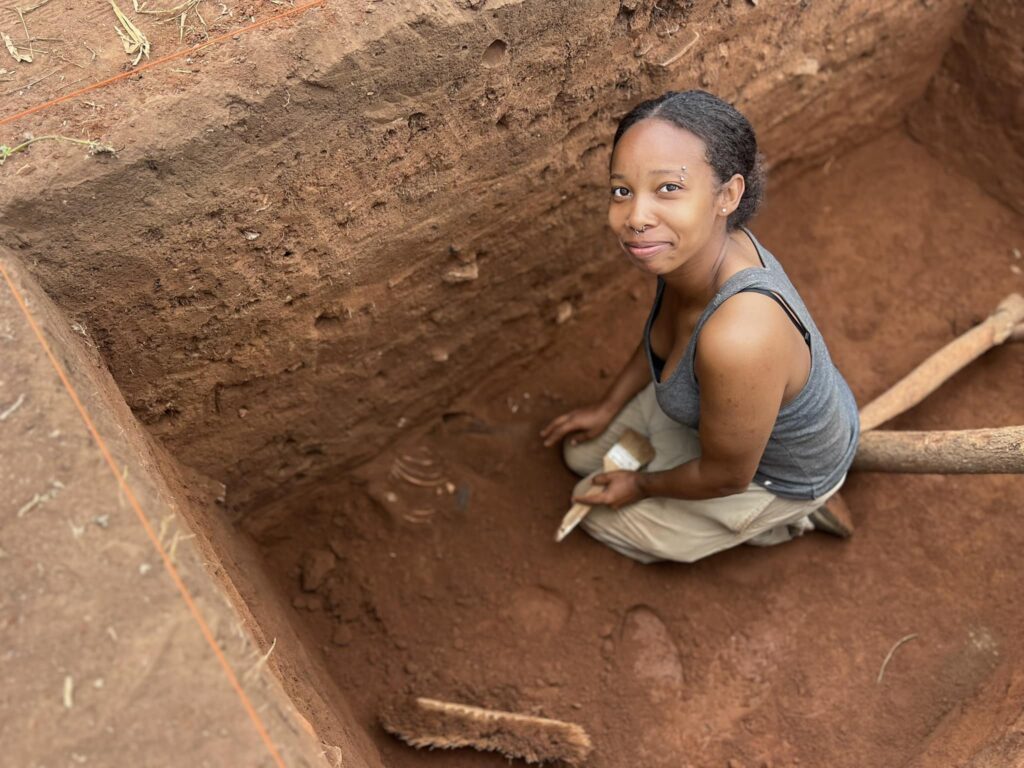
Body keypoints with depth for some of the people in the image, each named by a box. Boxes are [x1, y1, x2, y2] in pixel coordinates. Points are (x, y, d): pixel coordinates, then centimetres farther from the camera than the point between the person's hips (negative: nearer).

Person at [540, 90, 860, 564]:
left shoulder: (739, 338, -47)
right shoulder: (693, 244, -23)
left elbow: (727, 475, -27)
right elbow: (663, 331, 2)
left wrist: (641, 485, -8)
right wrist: (607, 407, 11)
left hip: (780, 471, -6)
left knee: (599, 512, 12)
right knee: (583, 453, 21)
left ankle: (783, 518, 19)